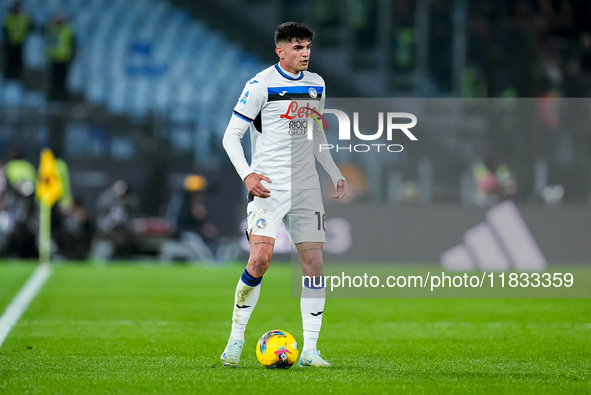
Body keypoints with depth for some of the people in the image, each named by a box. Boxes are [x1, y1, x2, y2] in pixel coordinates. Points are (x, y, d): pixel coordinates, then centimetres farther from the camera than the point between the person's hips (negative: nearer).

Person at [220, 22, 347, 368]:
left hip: (306, 185, 5)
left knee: (314, 262, -2)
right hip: (268, 185, -5)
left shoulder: (316, 85, 12)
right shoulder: (261, 85, -7)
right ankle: (236, 338, -2)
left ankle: (310, 351, 2)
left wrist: (335, 174, 15)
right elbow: (231, 136, -6)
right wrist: (247, 174, -19)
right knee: (260, 258, -19)